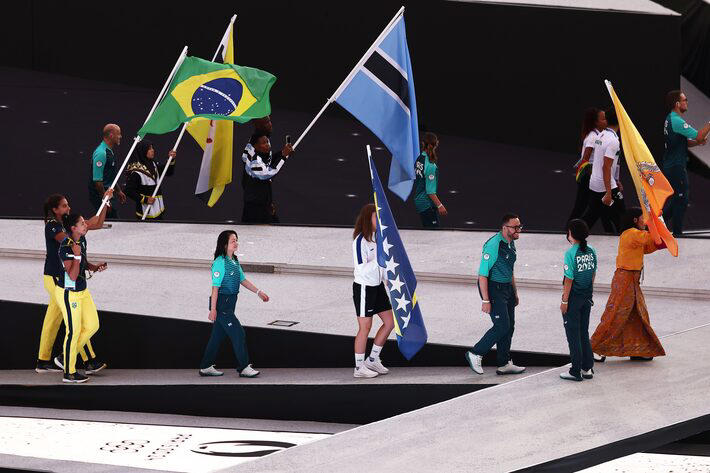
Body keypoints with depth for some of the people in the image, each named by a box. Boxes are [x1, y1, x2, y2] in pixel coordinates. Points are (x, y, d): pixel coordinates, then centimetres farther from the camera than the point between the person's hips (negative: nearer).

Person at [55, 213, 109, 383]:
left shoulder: (82, 240, 2)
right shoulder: (66, 248, -24)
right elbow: (73, 275, -26)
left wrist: (94, 267, 2)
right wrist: (76, 255, -33)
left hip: (82, 291, 9)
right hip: (68, 294, -9)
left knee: (92, 325, 11)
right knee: (74, 331, -2)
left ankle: (68, 354, 29)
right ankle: (69, 373, 10)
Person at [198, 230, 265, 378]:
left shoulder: (234, 261, 11)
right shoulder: (220, 263, -17)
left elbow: (243, 280, 21)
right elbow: (215, 287, -17)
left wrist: (258, 292, 17)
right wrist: (213, 309, -18)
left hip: (229, 304, 9)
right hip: (221, 303, -9)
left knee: (218, 335, 13)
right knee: (238, 334, -6)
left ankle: (206, 367, 20)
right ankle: (244, 368, 0)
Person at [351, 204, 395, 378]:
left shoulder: (377, 237, 6)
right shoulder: (360, 241, -20)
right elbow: (362, 269, -25)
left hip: (377, 286, 9)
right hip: (364, 288, -9)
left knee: (390, 321, 11)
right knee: (365, 327, -1)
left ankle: (373, 360, 23)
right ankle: (359, 367, 11)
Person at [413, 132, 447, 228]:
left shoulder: (419, 159, 2)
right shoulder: (430, 166, -23)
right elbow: (430, 191, -21)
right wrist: (440, 205, -15)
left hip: (418, 201, 9)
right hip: (428, 205, -9)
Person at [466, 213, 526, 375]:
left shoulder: (510, 243, 10)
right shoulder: (494, 245, -20)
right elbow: (482, 274, -21)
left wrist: (515, 293, 24)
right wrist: (486, 300, -23)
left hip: (507, 288, 9)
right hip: (493, 289, -9)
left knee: (509, 327, 10)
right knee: (502, 326, -11)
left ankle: (504, 364, 19)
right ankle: (475, 354, 3)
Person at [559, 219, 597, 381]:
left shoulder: (571, 254, -17)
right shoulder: (591, 252, 2)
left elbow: (569, 280, -17)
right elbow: (593, 275, 10)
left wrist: (564, 301, -11)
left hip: (574, 297, -6)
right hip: (587, 298, 6)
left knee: (573, 335, 2)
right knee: (584, 333, 16)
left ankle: (576, 371, 5)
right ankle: (588, 368, 19)